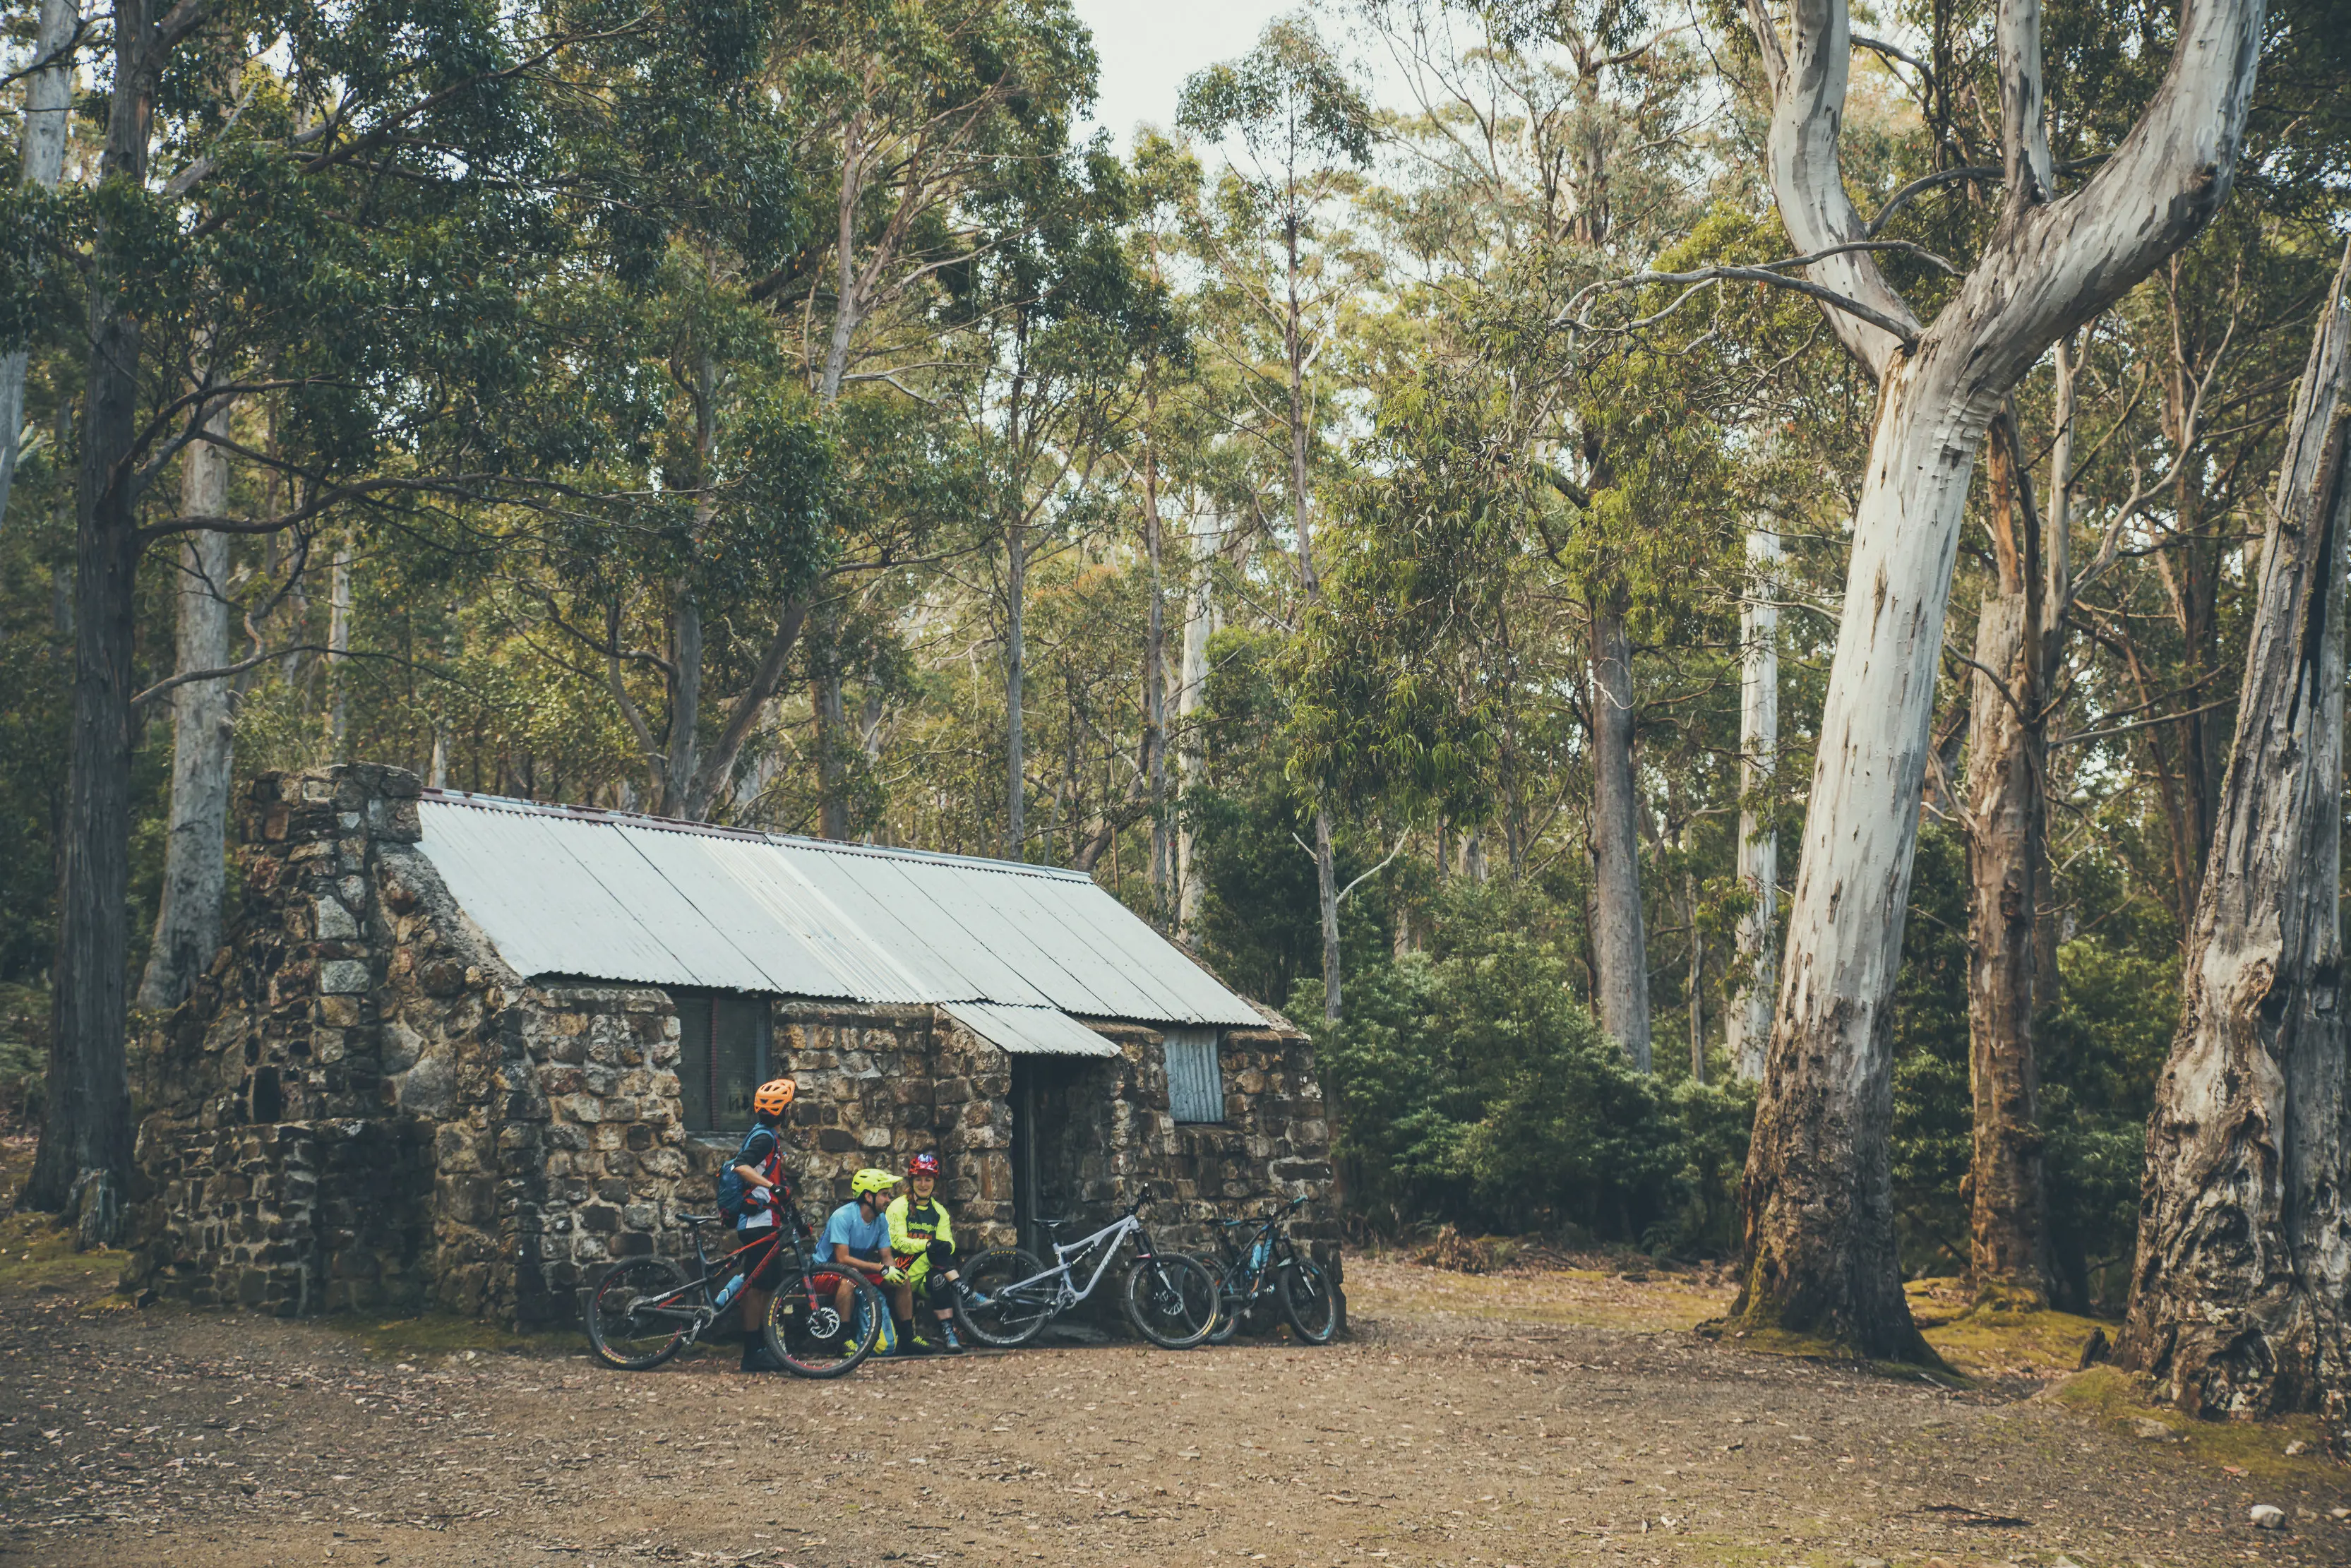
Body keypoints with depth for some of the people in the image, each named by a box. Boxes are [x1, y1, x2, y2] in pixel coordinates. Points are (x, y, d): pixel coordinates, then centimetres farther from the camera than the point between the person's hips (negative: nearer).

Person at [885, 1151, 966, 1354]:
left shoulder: (939, 1211, 16)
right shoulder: (899, 1206, 2)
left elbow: (947, 1242, 4)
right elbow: (898, 1242, -10)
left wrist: (947, 1246, -23)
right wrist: (927, 1245, -26)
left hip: (928, 1271, 3)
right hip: (904, 1266, -3)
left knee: (939, 1279, -34)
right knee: (935, 1252, -32)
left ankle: (947, 1331, -37)